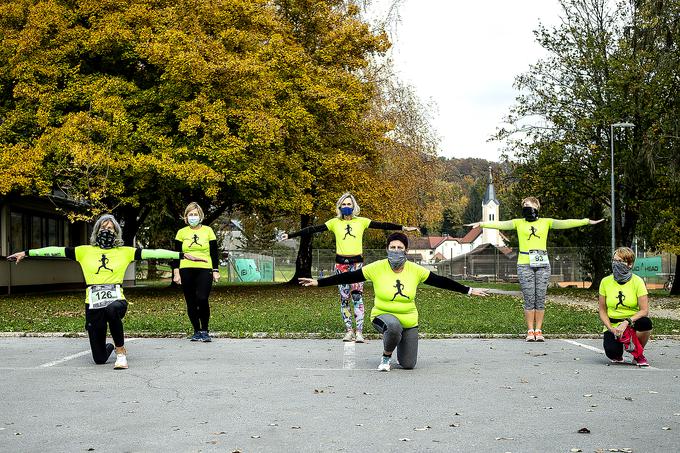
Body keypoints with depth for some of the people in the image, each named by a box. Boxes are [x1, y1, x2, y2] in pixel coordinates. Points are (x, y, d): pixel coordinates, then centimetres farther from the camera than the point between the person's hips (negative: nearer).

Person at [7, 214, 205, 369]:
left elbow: (153, 253, 0)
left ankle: (121, 351, -18)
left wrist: (182, 255, -6)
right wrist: (26, 253, 7)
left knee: (112, 309, -42)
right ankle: (109, 346, 43)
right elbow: (56, 251, 9)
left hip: (116, 300, -2)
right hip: (93, 304, 2)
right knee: (99, 359, 3)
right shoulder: (85, 251, 10)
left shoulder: (125, 252, 7)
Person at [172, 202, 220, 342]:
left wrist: (216, 271, 3)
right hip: (186, 271, 2)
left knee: (202, 299, -17)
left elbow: (214, 253, 9)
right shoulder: (181, 232, 10)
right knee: (191, 303, 3)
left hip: (204, 270, -2)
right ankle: (197, 331, 15)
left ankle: (205, 331, -3)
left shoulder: (208, 231, 8)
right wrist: (176, 272, 3)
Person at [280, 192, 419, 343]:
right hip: (341, 263, 1)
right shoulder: (334, 222, 6)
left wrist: (403, 228, -7)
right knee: (344, 298, 3)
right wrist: (290, 235, -3)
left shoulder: (362, 222, 6)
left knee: (357, 295, -12)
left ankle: (359, 332, -13)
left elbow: (382, 225, 1)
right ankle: (348, 330, 11)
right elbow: (313, 229, 2)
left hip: (357, 262, -1)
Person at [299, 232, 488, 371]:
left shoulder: (416, 271, -7)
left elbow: (441, 281, 1)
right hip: (383, 316, -2)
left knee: (408, 365, -1)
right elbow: (348, 277, -11)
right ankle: (386, 357, -8)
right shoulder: (377, 268, -13)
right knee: (394, 326, -40)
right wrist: (318, 282, -15)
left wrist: (468, 290, 1)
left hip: (409, 321, 3)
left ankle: (402, 343, 36)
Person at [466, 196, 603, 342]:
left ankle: (538, 331, 10)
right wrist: (481, 224, -10)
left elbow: (564, 223, 6)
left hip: (542, 265, 1)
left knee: (540, 299, 2)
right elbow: (500, 224, 1)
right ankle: (530, 331, 6)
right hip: (524, 265, -1)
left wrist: (586, 221, 0)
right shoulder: (518, 223, 9)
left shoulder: (546, 222, 11)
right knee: (529, 299, -1)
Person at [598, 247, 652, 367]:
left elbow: (644, 310, -11)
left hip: (632, 324, 0)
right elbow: (602, 310, 4)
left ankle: (638, 355, -6)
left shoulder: (637, 281, -7)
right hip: (612, 325, 1)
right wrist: (611, 328, -11)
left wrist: (627, 322, -25)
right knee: (612, 352, -29)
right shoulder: (606, 282, -2)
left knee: (646, 323, -35)